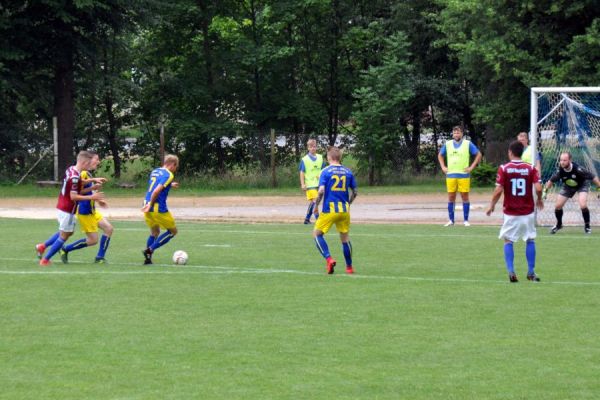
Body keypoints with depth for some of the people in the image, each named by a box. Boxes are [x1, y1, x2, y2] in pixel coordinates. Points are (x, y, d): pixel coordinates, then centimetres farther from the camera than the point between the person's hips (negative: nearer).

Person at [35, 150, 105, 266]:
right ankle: (45, 260, 9)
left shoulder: (71, 170, 4)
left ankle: (42, 246, 27)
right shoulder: (75, 177, -24)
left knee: (68, 232, 24)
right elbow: (73, 196, -24)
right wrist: (91, 197, -23)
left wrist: (91, 188, 5)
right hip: (67, 210, -9)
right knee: (64, 236, 3)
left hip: (63, 207, 9)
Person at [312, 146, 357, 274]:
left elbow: (321, 191, -15)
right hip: (344, 210, 4)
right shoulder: (348, 172, 6)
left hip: (329, 210, -4)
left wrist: (316, 206, -2)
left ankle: (329, 259, -9)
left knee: (317, 234, 9)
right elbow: (355, 192, 10)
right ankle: (349, 267, 18)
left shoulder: (326, 171, -5)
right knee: (345, 237, 14)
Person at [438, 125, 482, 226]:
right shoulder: (448, 144, 9)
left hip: (463, 175, -3)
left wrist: (471, 167, -4)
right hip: (450, 175, 3)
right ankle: (451, 220, 10)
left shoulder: (468, 144, 0)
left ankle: (466, 220, 4)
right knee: (451, 197, 3)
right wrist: (443, 167, 11)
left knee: (465, 197, -1)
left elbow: (479, 155, 3)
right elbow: (440, 155, 23)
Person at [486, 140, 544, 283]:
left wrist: (492, 205, 4)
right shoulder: (530, 168, -2)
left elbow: (498, 190, -11)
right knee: (530, 240, 15)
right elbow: (538, 188, -10)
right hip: (528, 212, 1)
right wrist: (539, 200, 11)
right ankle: (531, 272, 14)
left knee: (508, 241, 9)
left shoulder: (504, 168, -6)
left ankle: (511, 271, -5)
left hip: (511, 213, -1)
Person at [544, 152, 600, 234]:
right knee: (558, 206, -1)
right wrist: (545, 191, -7)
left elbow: (593, 177, -29)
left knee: (583, 205, -24)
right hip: (568, 186, 4)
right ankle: (559, 225, 28)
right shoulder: (560, 170, -28)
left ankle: (587, 226, 1)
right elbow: (551, 181, -8)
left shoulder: (577, 169, -38)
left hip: (582, 185, -4)